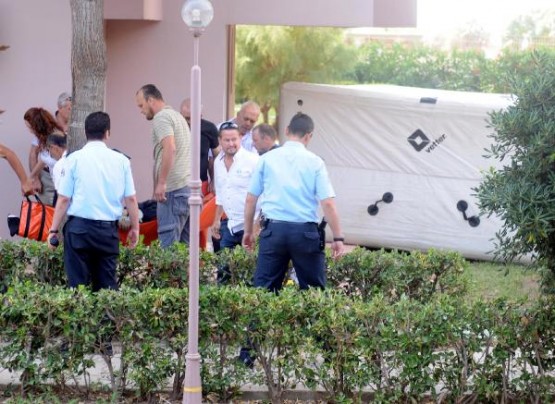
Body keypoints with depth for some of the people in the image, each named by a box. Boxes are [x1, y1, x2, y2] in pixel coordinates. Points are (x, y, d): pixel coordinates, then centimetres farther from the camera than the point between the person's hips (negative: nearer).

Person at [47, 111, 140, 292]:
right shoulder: (121, 161, 4)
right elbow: (130, 198, 4)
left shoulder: (75, 159, -1)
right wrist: (135, 228, 15)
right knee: (107, 283, 7)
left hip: (79, 227, -2)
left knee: (78, 283, 1)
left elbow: (63, 199, -3)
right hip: (109, 229, 2)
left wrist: (53, 230, 3)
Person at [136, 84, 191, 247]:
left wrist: (161, 183, -19)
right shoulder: (177, 115, 23)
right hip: (189, 185, 10)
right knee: (185, 243, 9)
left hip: (174, 189, -10)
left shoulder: (161, 118, -7)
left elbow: (170, 149, -20)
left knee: (168, 242, -10)